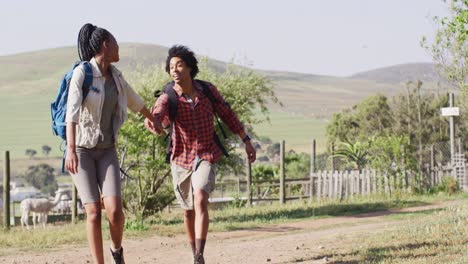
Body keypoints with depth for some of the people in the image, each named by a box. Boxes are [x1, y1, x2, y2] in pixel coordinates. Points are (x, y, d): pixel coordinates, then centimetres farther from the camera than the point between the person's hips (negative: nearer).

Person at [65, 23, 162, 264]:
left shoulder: (114, 74, 6)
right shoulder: (81, 73, -15)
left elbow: (133, 99, 27)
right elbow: (72, 111, -28)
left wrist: (151, 118, 44)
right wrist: (71, 150, -40)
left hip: (106, 150, 4)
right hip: (81, 149, -4)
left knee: (114, 210, -13)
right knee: (94, 212, -12)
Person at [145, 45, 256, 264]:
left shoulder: (207, 90, -9)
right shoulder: (167, 98, -16)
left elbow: (227, 114, 5)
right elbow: (156, 116, -39)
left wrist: (246, 141, 8)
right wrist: (152, 123, -64)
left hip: (206, 157, -1)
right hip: (181, 159, 1)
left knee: (200, 201, -24)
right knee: (189, 211, 13)